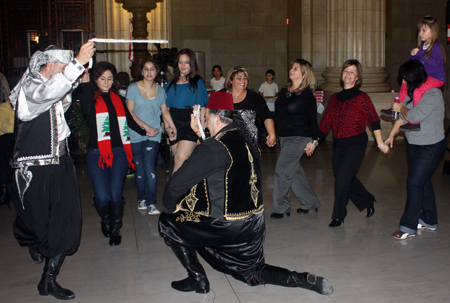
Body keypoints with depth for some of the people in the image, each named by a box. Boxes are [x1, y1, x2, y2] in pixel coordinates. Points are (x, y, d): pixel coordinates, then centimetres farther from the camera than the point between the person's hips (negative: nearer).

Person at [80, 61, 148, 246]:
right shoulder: (91, 98, 3)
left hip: (119, 151, 3)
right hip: (96, 153, -3)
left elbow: (128, 120, 30)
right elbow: (87, 111, -21)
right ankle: (105, 221, 26)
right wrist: (85, 84, -18)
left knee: (115, 194, -6)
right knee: (102, 197, -8)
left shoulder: (118, 99, 17)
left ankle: (115, 230, 16)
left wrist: (143, 132, 36)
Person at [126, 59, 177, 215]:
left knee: (149, 167, -9)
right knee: (139, 167, 5)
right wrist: (146, 127, -11)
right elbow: (130, 112, -4)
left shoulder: (160, 90, 8)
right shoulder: (133, 88, 0)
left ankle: (152, 204, -7)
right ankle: (141, 199, 22)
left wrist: (172, 127, 15)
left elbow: (165, 111, 19)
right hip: (136, 135, 0)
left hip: (153, 135, 0)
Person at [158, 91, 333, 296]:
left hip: (227, 226, -8)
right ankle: (305, 280, 11)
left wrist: (169, 207, -1)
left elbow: (176, 183, -20)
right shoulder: (245, 143, 6)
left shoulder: (214, 146, -19)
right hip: (254, 223, 8)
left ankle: (197, 279, 14)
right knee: (254, 273, 27)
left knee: (168, 222, 7)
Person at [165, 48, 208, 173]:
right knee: (180, 161, 4)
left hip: (191, 125, -4)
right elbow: (166, 108, 16)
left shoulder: (198, 82, 4)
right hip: (174, 126, 4)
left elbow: (202, 107, 0)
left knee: (181, 158, -19)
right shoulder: (172, 83, 15)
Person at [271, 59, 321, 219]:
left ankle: (281, 208, 6)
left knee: (282, 171, -8)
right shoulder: (284, 91, 10)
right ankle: (310, 202, 29)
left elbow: (313, 119, -8)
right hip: (284, 137, 8)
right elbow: (277, 114, 16)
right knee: (295, 171, 14)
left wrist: (314, 140, -9)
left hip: (298, 138, -8)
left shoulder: (307, 94, -10)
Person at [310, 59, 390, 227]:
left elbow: (374, 120, -4)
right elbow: (326, 122, 11)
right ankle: (368, 201, 36)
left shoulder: (362, 97, -3)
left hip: (356, 144, -5)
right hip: (338, 145, 5)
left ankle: (338, 216, 5)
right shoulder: (335, 98, 11)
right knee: (347, 179, 10)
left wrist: (380, 143, -11)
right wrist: (314, 141, 6)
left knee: (342, 178, -11)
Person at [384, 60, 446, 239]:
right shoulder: (413, 92, 6)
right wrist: (391, 136, 17)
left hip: (430, 147, -8)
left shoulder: (432, 94, -20)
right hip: (413, 144, 8)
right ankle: (429, 221, 29)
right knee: (423, 182, 15)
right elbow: (402, 117, 14)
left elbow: (413, 116, -27)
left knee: (414, 183, -9)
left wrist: (401, 108, -8)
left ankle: (408, 227, -2)